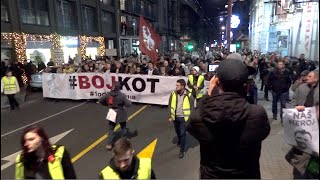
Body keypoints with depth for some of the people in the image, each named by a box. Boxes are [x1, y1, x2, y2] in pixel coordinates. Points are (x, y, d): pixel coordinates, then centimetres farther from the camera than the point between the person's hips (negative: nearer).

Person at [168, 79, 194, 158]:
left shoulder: (188, 95, -16)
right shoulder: (173, 94, -6)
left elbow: (191, 108, -8)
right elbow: (170, 105, 2)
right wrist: (170, 116, 2)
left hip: (183, 118, -4)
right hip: (175, 117, 4)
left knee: (182, 133, 2)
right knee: (177, 132, 22)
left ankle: (182, 150, 17)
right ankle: (180, 141, 52)